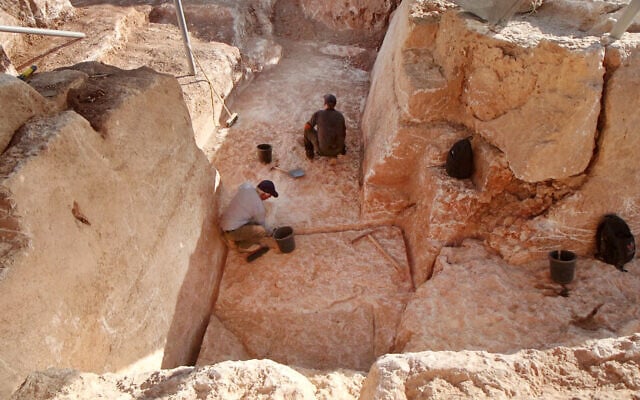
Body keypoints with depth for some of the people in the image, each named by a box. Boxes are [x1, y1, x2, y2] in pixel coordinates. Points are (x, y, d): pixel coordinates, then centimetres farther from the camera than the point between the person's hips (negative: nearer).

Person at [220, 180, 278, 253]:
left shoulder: (245, 187, -3)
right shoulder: (259, 206, -20)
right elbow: (261, 224, -4)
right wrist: (268, 233, 17)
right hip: (231, 231, -9)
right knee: (261, 231, -22)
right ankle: (242, 246, 3)